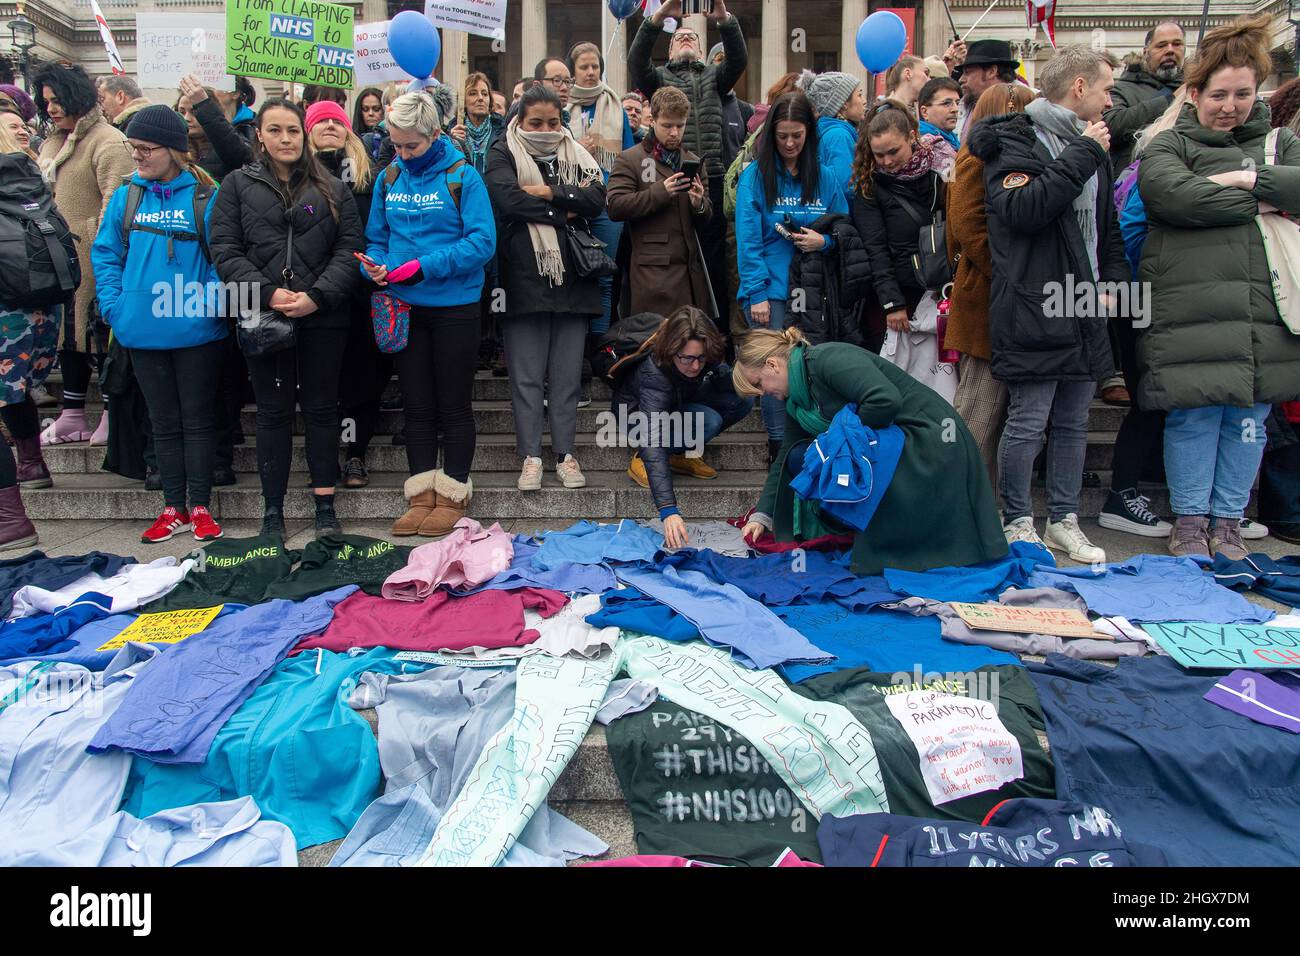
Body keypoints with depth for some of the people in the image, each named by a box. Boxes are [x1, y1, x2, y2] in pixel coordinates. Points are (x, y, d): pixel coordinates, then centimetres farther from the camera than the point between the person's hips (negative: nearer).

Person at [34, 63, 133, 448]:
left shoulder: (106, 141, -11)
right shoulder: (53, 141, 17)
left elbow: (115, 203, -19)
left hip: (91, 261, -9)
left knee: (102, 334, -1)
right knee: (69, 331, 13)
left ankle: (113, 414, 11)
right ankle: (71, 417, 23)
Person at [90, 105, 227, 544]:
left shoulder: (204, 198, -5)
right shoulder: (125, 198, 6)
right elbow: (105, 256, 10)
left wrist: (211, 301, -17)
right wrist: (114, 305, -2)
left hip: (195, 331, -4)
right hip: (143, 331, 4)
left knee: (197, 419, 6)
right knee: (164, 422, 11)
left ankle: (199, 507, 15)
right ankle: (173, 508, 21)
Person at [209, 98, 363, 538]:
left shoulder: (332, 189, 9)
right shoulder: (238, 185, 8)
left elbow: (349, 247, 1)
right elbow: (225, 250, 0)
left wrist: (317, 295, -12)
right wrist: (267, 292, -14)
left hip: (322, 318, 0)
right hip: (262, 316, 0)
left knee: (322, 407, 6)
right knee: (273, 411, 6)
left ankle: (325, 505, 16)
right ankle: (273, 509, 15)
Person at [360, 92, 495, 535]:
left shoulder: (462, 176, -7)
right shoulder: (389, 179, 7)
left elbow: (482, 242, -15)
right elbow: (377, 237, 14)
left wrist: (425, 266, -22)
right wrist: (374, 264, -9)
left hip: (454, 306, -5)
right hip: (405, 307, 5)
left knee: (453, 406, 5)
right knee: (417, 407, 10)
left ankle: (452, 497, 16)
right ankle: (421, 497, 20)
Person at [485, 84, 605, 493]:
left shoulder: (575, 155, 14)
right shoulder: (504, 155, 5)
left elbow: (597, 198, -3)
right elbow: (507, 199, -14)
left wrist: (549, 192, -11)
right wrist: (564, 211, -7)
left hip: (571, 279, 3)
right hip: (523, 280, -2)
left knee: (568, 374, 6)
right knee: (526, 375, 2)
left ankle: (565, 453, 16)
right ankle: (531, 456, 11)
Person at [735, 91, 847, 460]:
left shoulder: (826, 178, 11)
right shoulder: (755, 175, 1)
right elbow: (748, 239, -5)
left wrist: (824, 241, -8)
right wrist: (756, 292, -13)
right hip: (770, 288, -3)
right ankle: (778, 448, 5)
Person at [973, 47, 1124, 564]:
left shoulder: (1090, 144, 19)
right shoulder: (1014, 140, -5)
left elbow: (1108, 224, 26)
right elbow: (1022, 210, -23)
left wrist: (1113, 277, 11)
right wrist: (1081, 155, -17)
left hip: (1085, 309, 8)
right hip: (1034, 308, -8)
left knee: (1074, 423, 12)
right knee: (1027, 424, -3)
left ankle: (1064, 521, 23)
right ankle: (1018, 522, 12)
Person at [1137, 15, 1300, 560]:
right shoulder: (1169, 146, 8)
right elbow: (1170, 193, -15)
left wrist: (1248, 179, -9)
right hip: (1190, 307, -4)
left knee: (1248, 421, 8)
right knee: (1193, 417, -1)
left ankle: (1228, 520, 21)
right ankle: (1189, 520, 14)